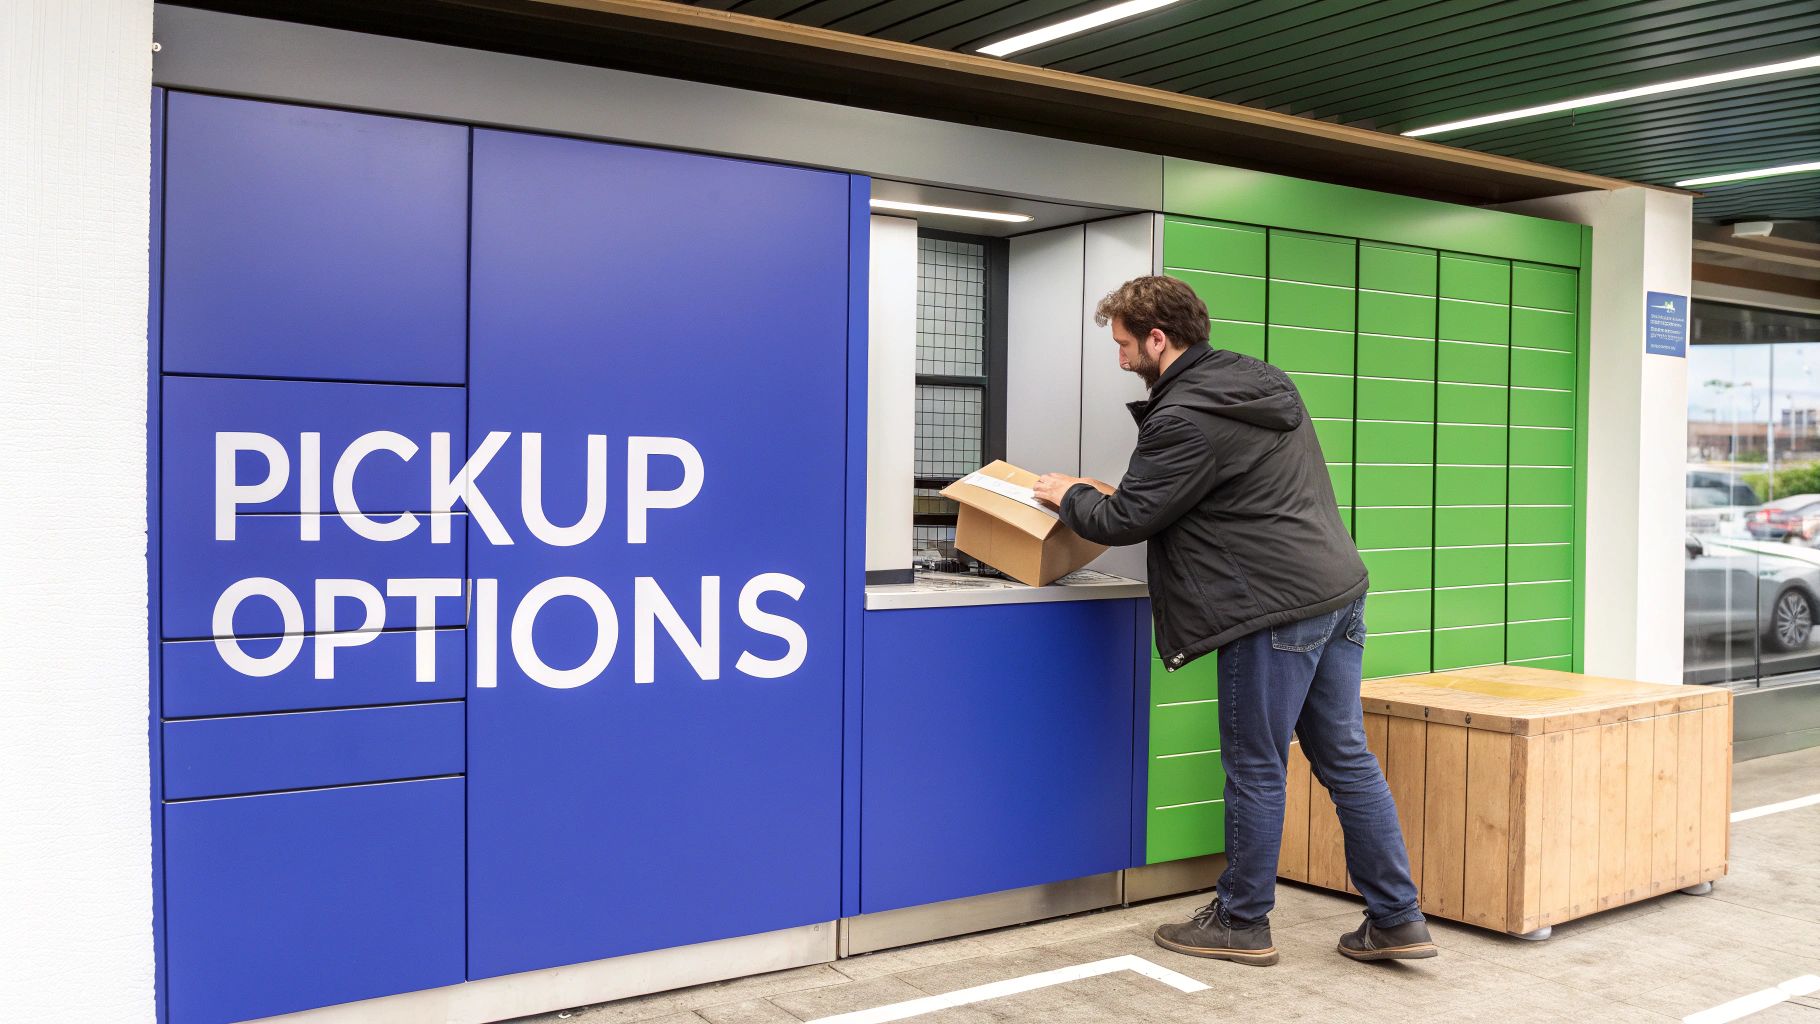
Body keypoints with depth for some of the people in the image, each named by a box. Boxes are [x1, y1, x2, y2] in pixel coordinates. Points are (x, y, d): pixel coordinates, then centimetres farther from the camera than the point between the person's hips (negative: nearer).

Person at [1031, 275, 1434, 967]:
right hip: (1340, 589, 9)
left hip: (1277, 608, -9)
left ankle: (1242, 923, 18)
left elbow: (1124, 521, -11)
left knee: (1255, 769, 4)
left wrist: (1068, 495, 10)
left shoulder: (1184, 418, -14)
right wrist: (1101, 494, 22)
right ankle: (1395, 920, 17)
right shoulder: (1264, 381, 16)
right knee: (1346, 759, 13)